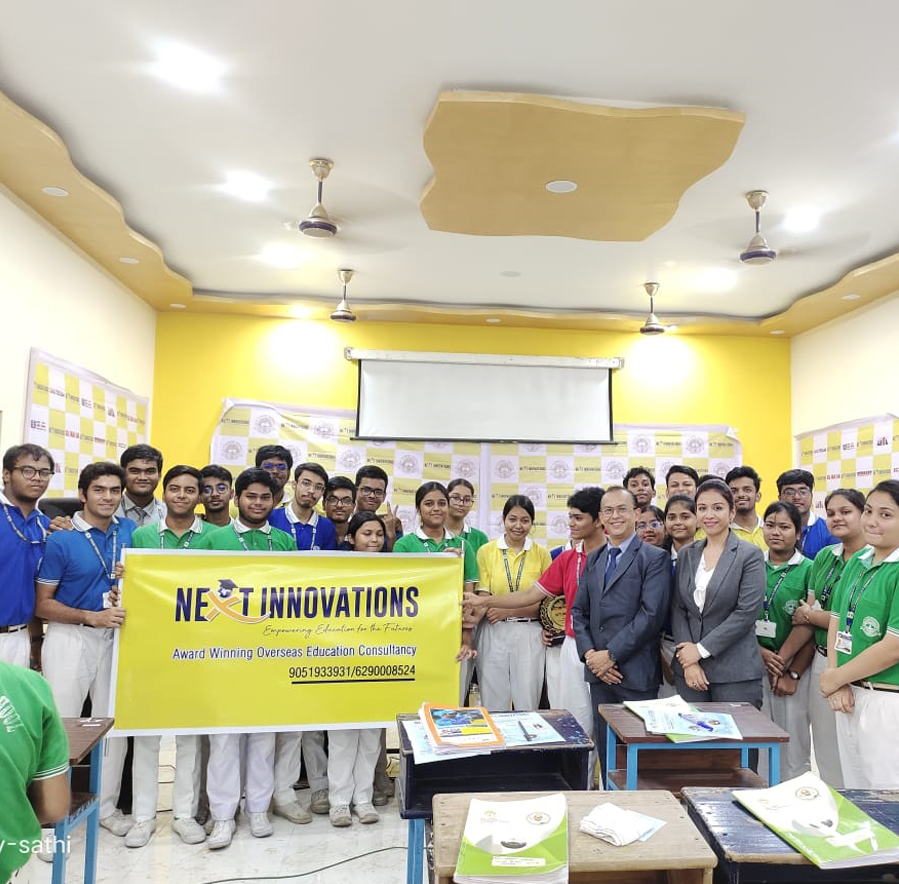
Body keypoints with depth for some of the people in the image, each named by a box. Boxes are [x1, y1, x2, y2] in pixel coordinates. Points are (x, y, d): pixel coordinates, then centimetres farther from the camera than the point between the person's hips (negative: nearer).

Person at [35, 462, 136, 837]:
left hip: (115, 637, 4)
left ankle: (106, 805, 25)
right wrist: (92, 617, -19)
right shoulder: (61, 539, -9)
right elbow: (42, 604, -7)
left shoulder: (129, 531, 2)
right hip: (70, 639, -4)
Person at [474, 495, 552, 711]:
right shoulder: (486, 551, 3)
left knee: (527, 704, 7)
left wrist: (507, 610, -11)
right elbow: (483, 596, 0)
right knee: (493, 704, 8)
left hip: (529, 634, 0)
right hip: (493, 634, 0)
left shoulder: (541, 553, 4)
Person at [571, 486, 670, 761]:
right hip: (599, 671, 6)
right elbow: (579, 610, 12)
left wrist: (611, 655, -14)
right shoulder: (593, 559, 15)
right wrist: (589, 654, -3)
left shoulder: (654, 558, -4)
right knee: (605, 749, 12)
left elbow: (651, 614, -14)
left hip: (636, 673, -5)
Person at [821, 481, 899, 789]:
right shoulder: (857, 561, 8)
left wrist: (835, 678, -8)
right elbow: (836, 620, 9)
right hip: (850, 696, 7)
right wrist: (838, 685, -3)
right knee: (852, 796, 18)